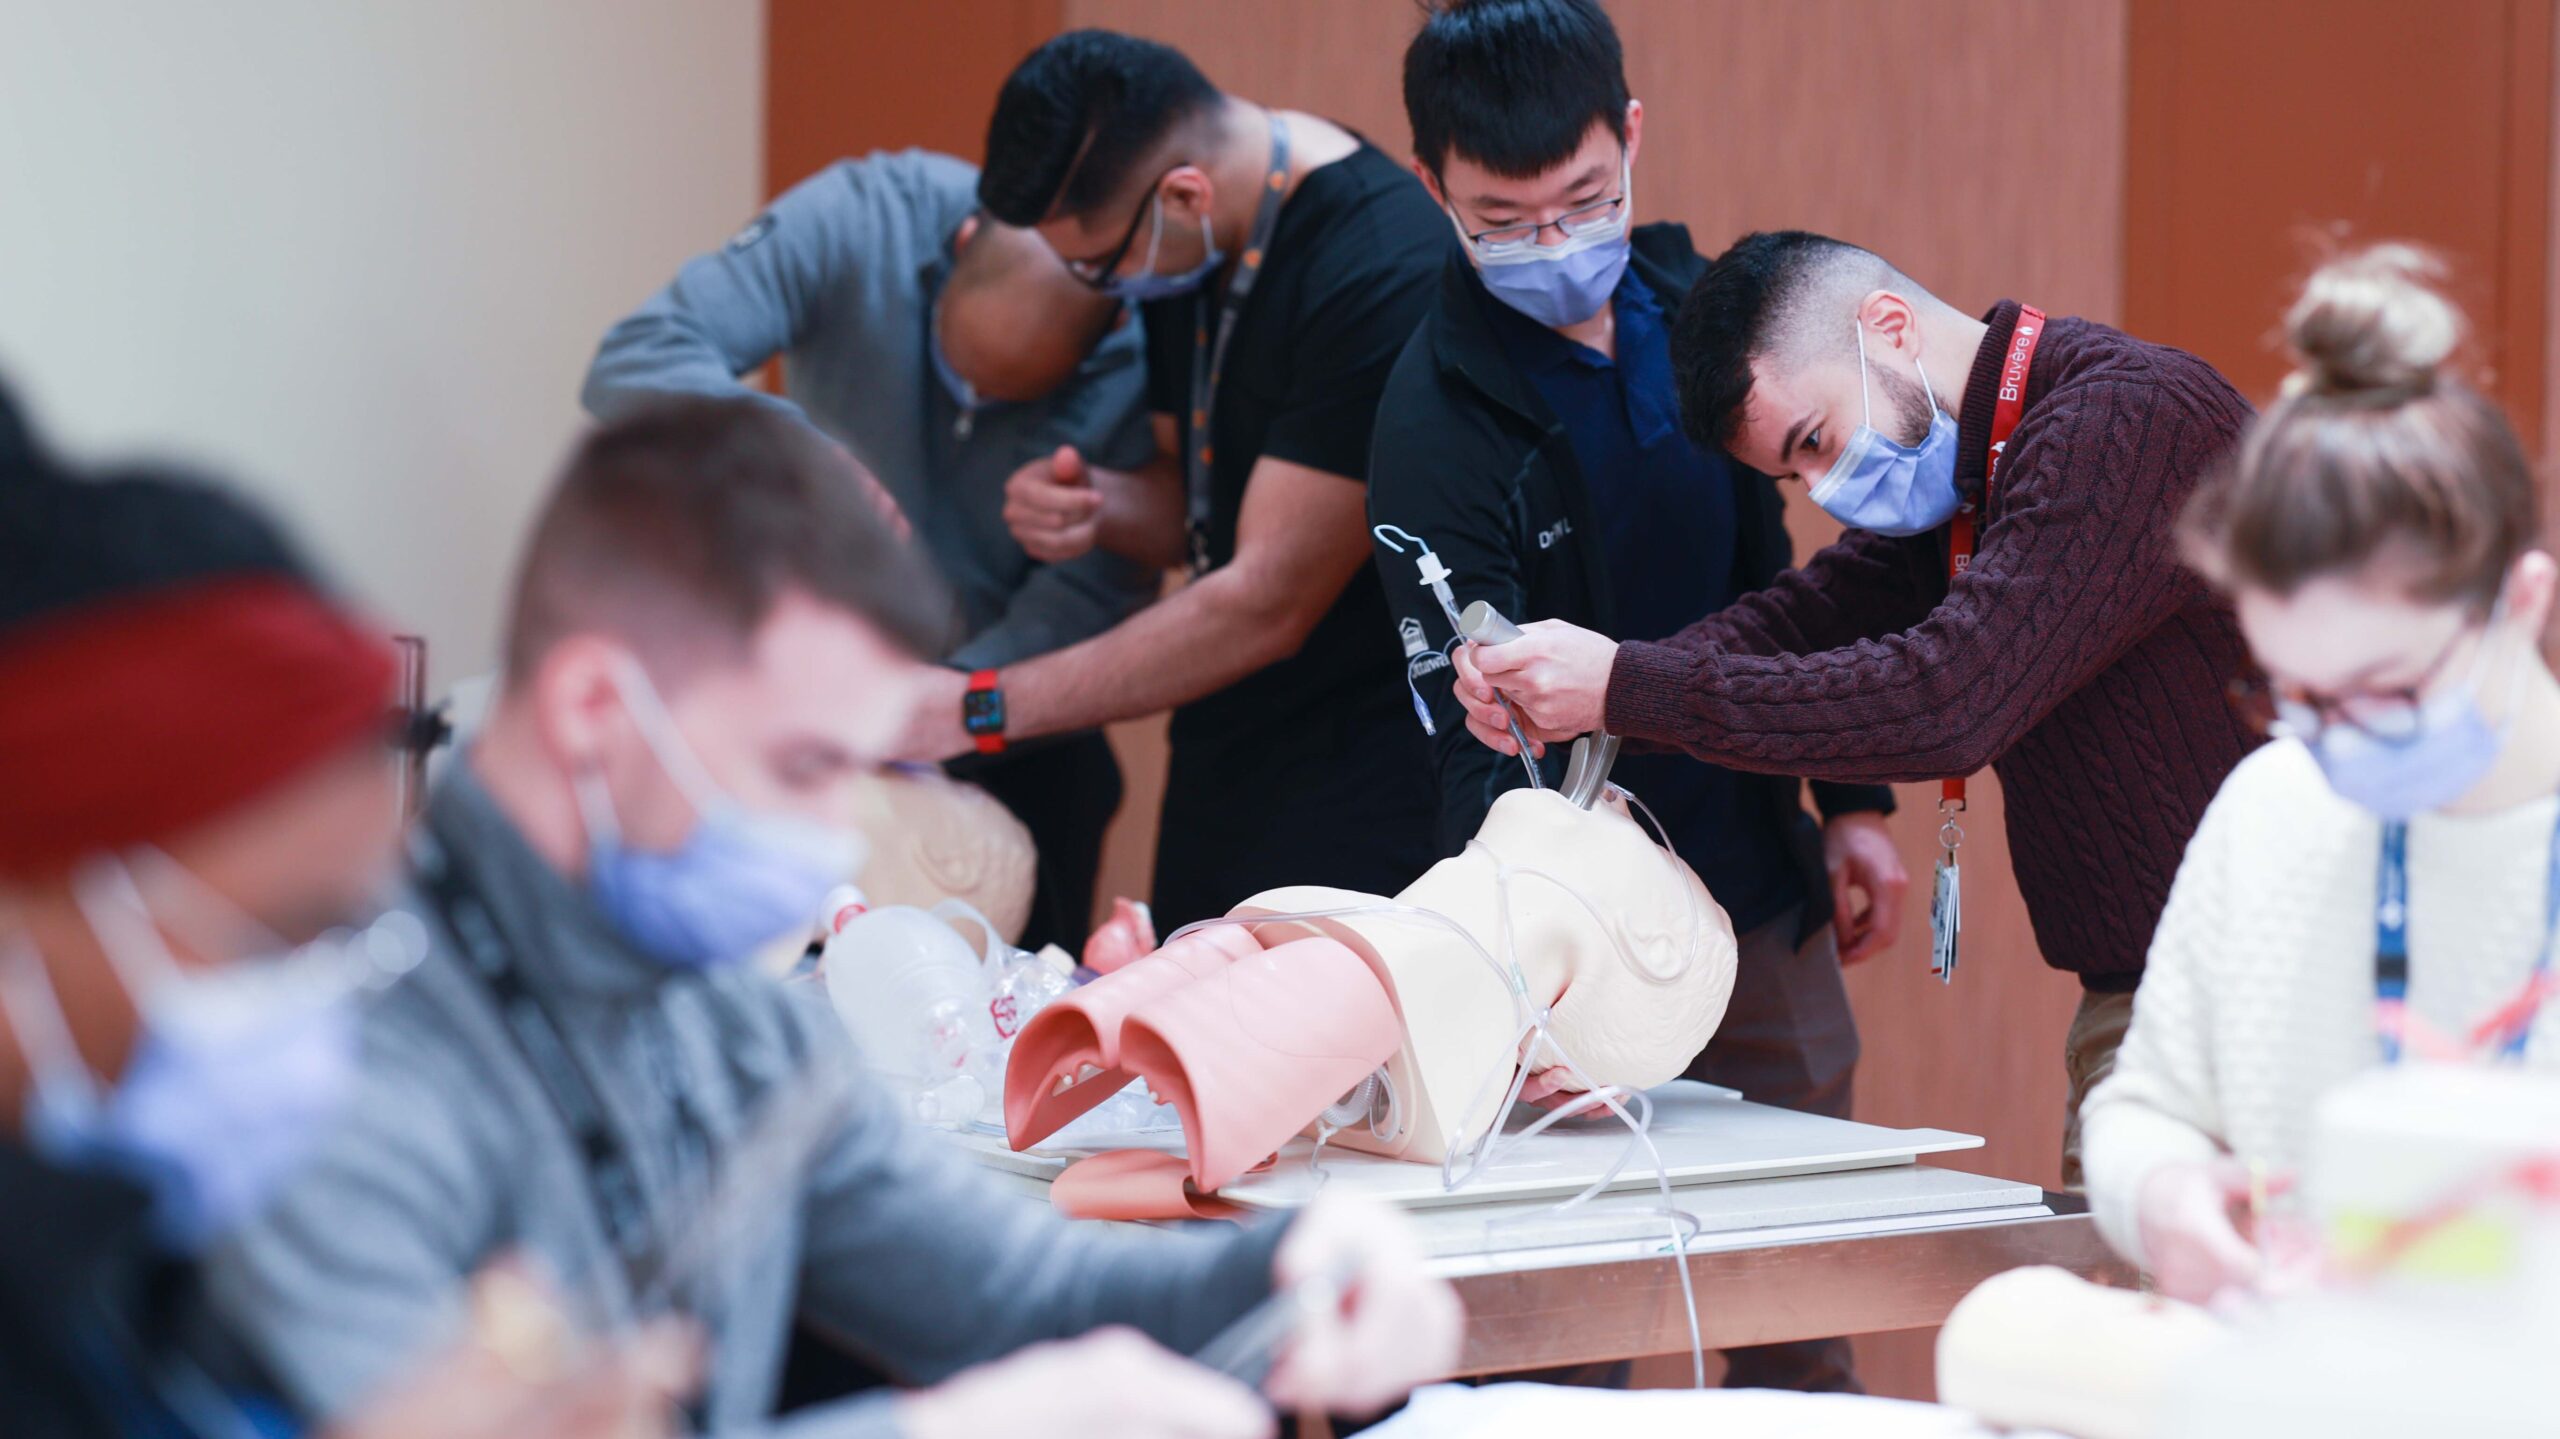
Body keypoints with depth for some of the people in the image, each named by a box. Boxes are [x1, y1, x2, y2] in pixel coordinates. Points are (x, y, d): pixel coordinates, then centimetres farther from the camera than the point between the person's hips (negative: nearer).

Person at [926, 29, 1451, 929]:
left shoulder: (1381, 270, -22)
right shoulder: (1181, 250, 6)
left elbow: (1266, 603, -22)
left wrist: (978, 708, -17)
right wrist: (1093, 503, -6)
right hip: (1218, 776, 8)